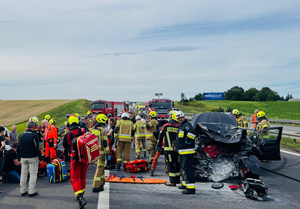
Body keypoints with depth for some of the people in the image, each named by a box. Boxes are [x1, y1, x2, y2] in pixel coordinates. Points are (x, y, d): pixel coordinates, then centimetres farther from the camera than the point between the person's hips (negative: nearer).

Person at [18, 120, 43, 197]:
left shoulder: (20, 135, 5)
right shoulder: (34, 135, -14)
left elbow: (18, 148, 10)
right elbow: (37, 148, -14)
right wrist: (41, 158, -7)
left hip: (23, 158, 5)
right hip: (32, 158, -5)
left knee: (23, 173, 14)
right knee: (33, 174, 1)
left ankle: (23, 191, 19)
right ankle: (32, 191, 1)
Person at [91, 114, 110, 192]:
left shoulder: (92, 130, 8)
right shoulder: (103, 130, -13)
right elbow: (105, 142, -16)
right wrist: (107, 153, -10)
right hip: (101, 152, -7)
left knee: (100, 167, 21)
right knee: (99, 169, -2)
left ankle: (101, 183, 30)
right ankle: (96, 187, -2)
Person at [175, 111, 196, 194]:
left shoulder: (187, 125, -14)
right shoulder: (181, 126, 19)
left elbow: (192, 132, -35)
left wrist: (187, 141, -24)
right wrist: (178, 148, 24)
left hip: (187, 151, -11)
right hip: (182, 152, 11)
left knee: (187, 168, -13)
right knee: (183, 167, 21)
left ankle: (191, 188, -12)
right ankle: (185, 184, 35)